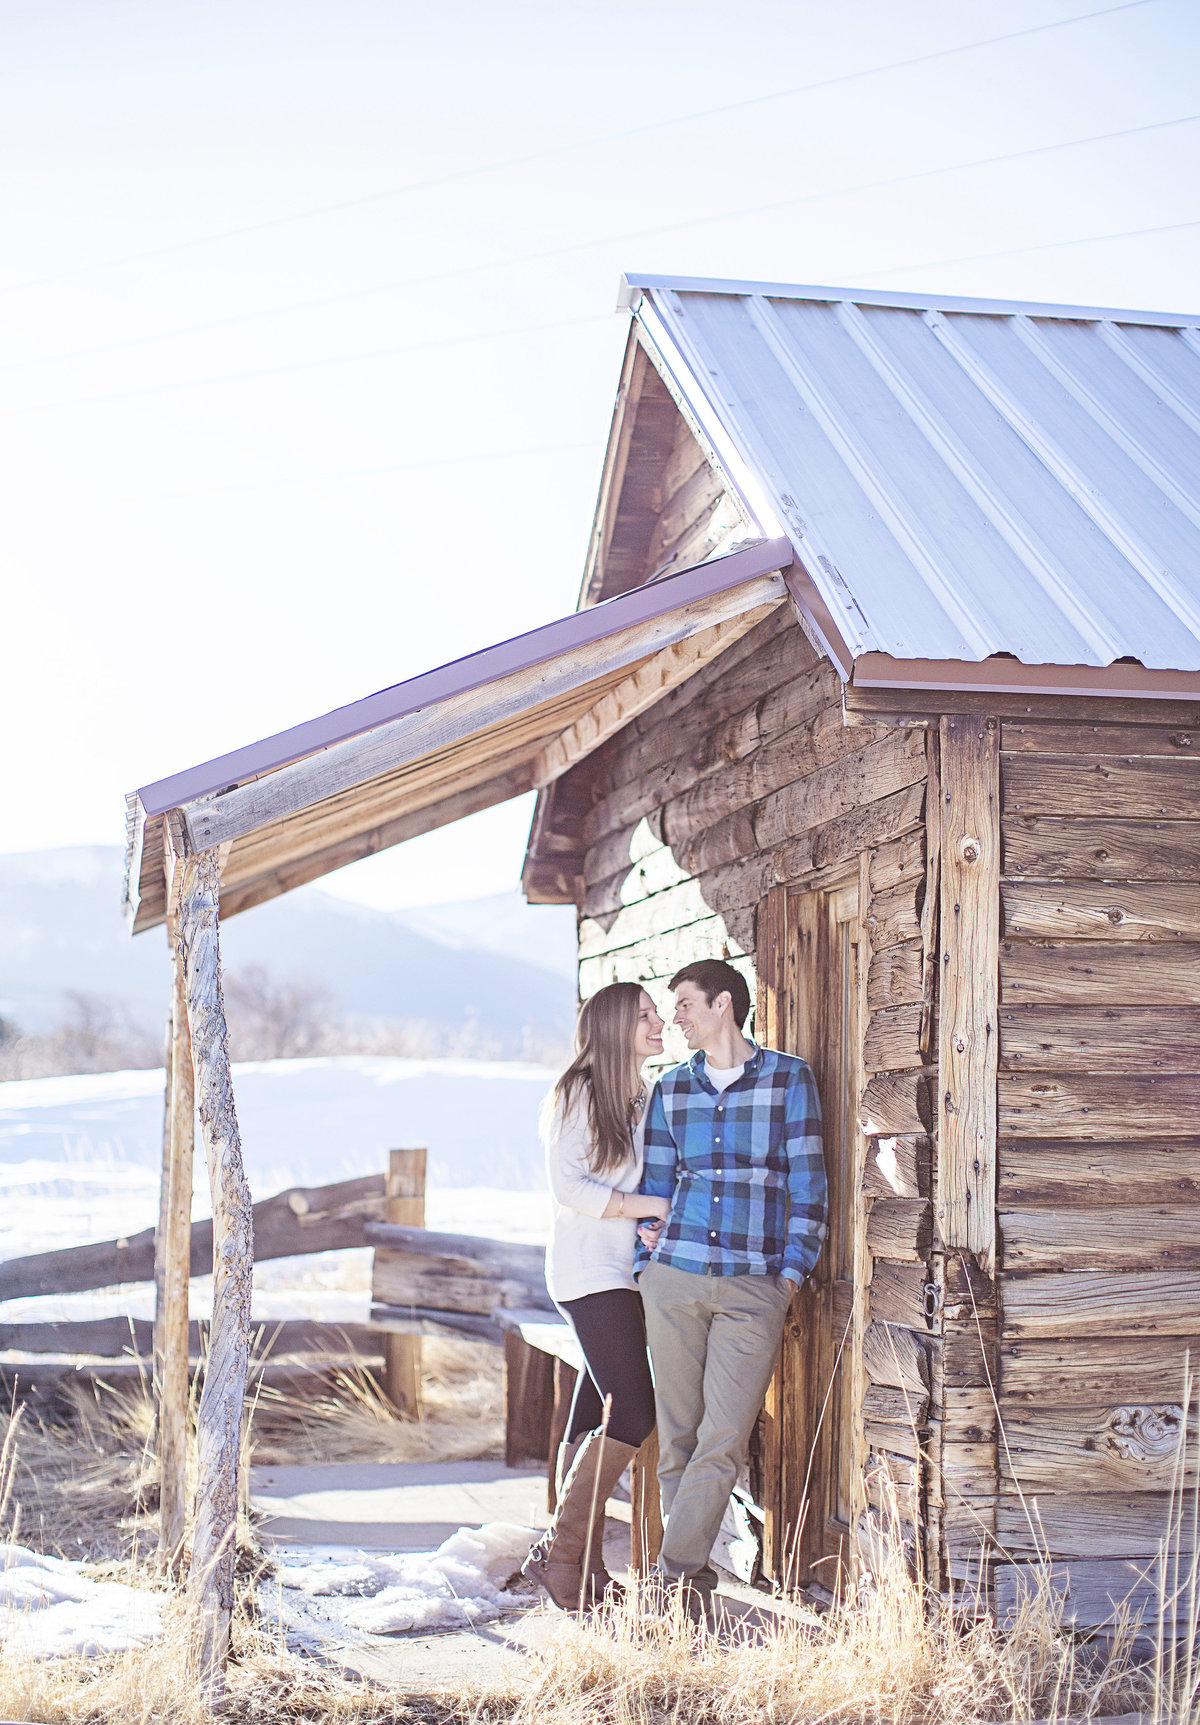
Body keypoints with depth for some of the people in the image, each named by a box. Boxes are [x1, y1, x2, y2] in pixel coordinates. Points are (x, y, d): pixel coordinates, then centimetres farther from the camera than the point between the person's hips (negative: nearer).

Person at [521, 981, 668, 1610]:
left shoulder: (644, 1099, 16)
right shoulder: (578, 1095, -7)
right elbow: (567, 1186, -15)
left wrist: (662, 1227, 0)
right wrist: (649, 1206, -16)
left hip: (627, 1275, 8)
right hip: (590, 1271, -8)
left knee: (595, 1417, 8)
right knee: (633, 1415, -14)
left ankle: (584, 1567, 11)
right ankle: (559, 1552, -6)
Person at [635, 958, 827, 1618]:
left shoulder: (789, 1079, 2)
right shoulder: (671, 1088, 12)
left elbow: (807, 1181, 2)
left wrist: (792, 1270, -3)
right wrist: (645, 1262, 9)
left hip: (754, 1290, -3)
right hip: (674, 1278, 3)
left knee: (723, 1441, -10)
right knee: (677, 1436, 4)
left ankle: (676, 1573, -5)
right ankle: (695, 1578, 12)